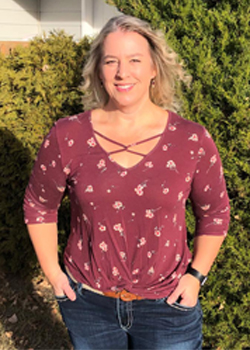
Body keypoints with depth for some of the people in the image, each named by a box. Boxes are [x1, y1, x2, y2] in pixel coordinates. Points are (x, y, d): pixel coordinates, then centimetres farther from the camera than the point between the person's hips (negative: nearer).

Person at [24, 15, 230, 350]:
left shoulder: (192, 141, -11)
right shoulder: (67, 137, -10)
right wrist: (53, 272, 1)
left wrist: (196, 275, -1)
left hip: (167, 309, 0)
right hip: (88, 304, 1)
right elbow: (39, 205, 4)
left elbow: (215, 213, 4)